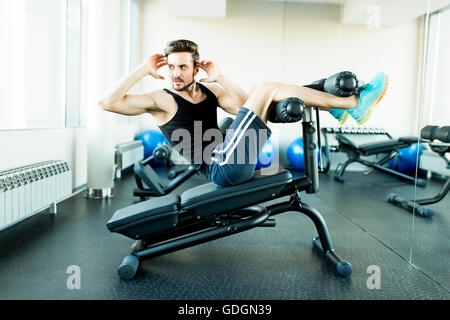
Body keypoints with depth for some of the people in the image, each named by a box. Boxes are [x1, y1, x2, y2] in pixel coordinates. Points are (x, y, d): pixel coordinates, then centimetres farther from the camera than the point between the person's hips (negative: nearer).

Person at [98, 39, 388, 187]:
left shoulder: (210, 91, 16)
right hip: (223, 169, -8)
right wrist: (145, 69, -11)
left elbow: (246, 108, 5)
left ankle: (338, 106, 3)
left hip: (238, 165, 8)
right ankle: (354, 104, -12)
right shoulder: (161, 100, -1)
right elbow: (107, 102, -13)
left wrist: (220, 78, -1)